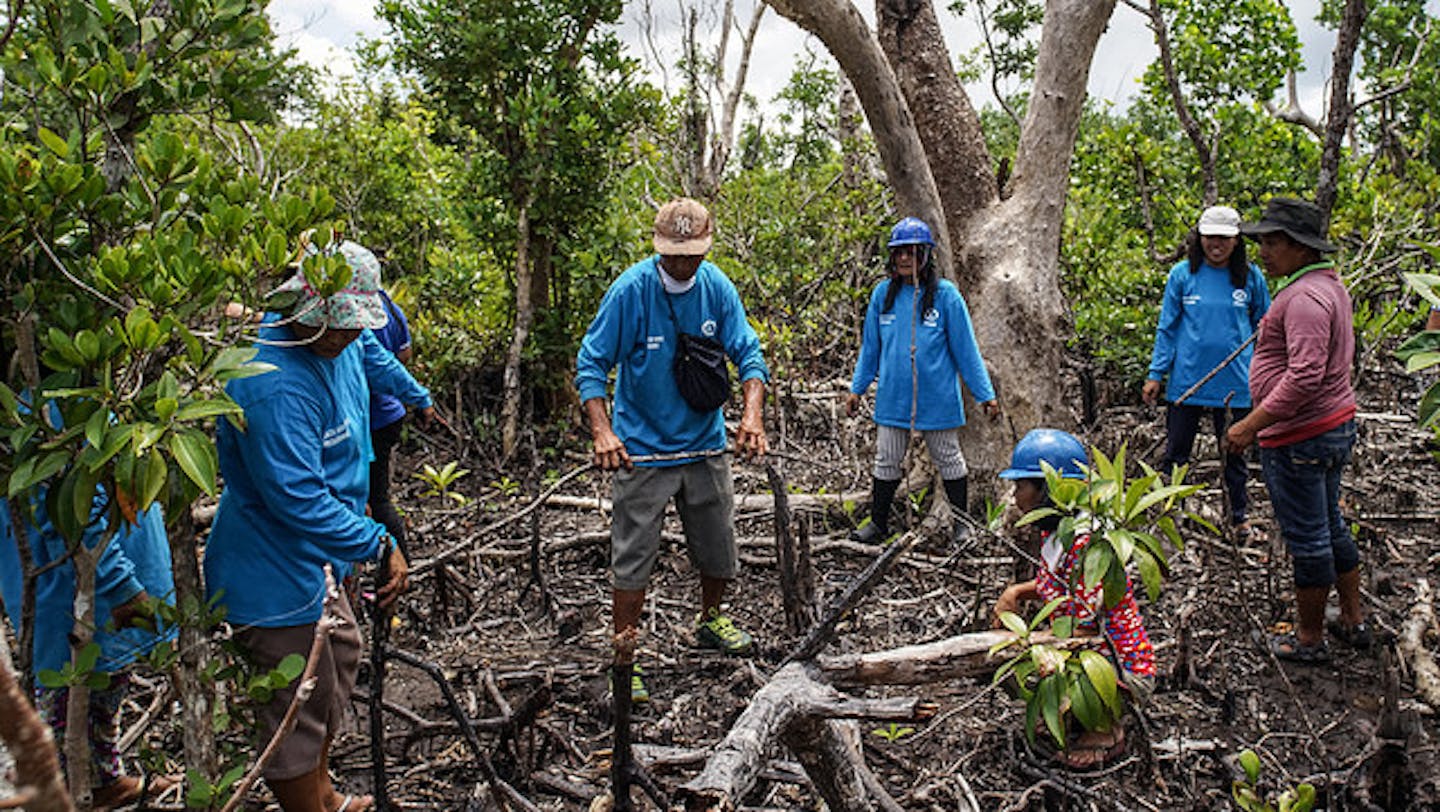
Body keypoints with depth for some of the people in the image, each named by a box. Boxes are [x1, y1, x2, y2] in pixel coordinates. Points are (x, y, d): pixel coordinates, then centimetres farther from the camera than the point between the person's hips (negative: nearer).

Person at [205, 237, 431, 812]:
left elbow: (374, 356, 23)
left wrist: (418, 398, 38)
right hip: (275, 578, -11)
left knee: (341, 657, 26)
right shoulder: (275, 386, -32)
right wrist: (380, 545, -33)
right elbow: (300, 499, -34)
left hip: (312, 560, 11)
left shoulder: (339, 340, -3)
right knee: (302, 711, 2)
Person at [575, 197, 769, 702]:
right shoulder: (631, 290, -15)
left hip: (706, 446, 4)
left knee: (719, 549, 15)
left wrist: (752, 414, -19)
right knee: (633, 557, -1)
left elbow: (747, 354, -1)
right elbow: (591, 365, -13)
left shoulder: (717, 287, -4)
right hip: (643, 449, -4)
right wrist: (602, 432, -26)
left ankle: (710, 620, 42)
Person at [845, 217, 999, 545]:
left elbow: (965, 349, -4)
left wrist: (985, 394, -3)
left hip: (937, 398, -3)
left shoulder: (945, 295, -8)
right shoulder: (883, 293, 2)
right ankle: (878, 523, 27)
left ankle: (962, 524, 27)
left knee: (948, 460, 11)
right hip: (892, 396, 3)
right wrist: (857, 388, 11)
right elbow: (871, 347, 11)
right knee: (886, 461, 12)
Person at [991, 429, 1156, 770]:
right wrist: (1016, 591, -1)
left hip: (1126, 671, -9)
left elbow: (1083, 628, -28)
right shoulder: (1054, 533, 1)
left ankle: (1107, 732, -2)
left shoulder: (1086, 544, -28)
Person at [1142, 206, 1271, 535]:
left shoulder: (1250, 277, 1)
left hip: (1234, 383, 1)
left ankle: (1240, 515, 30)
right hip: (1186, 381, -1)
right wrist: (1156, 374, -2)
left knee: (1234, 453, 14)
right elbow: (1167, 328, 3)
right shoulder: (1182, 274, -2)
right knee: (1175, 453, 6)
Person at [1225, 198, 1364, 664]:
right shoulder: (1329, 285, 12)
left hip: (1299, 439, -11)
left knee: (1307, 539, 2)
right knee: (1331, 527, 21)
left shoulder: (1305, 297, -22)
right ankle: (1353, 622, 34)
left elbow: (1305, 376, -31)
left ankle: (1309, 640, 15)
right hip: (1335, 426, 11)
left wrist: (1251, 425, -28)